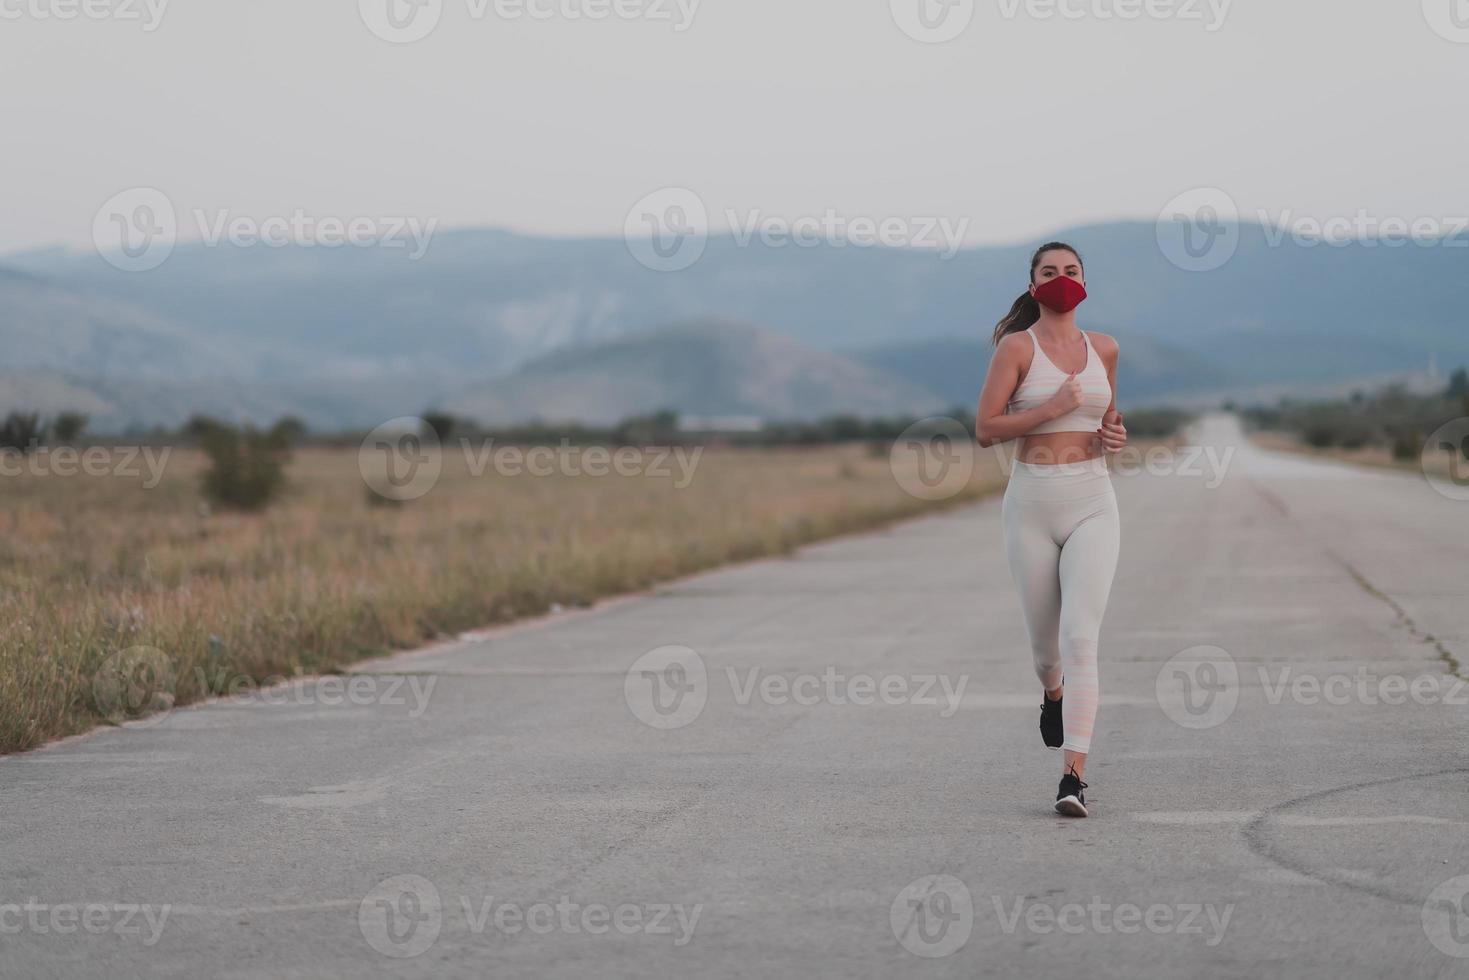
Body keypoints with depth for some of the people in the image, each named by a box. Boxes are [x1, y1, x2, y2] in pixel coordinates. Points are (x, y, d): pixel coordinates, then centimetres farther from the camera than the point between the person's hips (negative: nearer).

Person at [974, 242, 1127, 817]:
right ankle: (1053, 692, 51)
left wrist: (1114, 436, 5)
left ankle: (1073, 776, -18)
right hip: (1031, 503, -1)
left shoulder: (1103, 349, 9)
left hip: (1093, 504, 1)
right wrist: (1053, 408, -16)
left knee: (1081, 639, -15)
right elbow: (986, 430, -8)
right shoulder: (1016, 347, -2)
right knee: (1044, 635, 13)